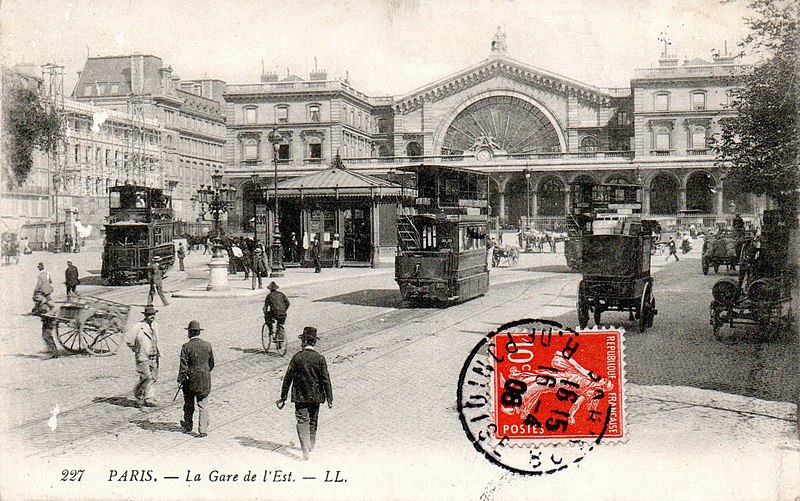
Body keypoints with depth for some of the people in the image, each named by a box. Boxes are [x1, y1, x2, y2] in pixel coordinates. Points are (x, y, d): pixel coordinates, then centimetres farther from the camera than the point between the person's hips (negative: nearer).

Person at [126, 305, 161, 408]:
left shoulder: (155, 326, 9)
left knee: (153, 378, 7)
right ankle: (138, 395, 11)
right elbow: (128, 340, -11)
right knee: (146, 378, -12)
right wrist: (136, 350, -3)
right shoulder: (138, 326, -13)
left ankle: (148, 399, 17)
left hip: (154, 357, 7)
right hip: (143, 357, -7)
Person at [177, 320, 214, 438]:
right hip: (205, 380, 2)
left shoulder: (186, 347, -13)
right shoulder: (207, 345, -2)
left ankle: (188, 425, 34)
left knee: (189, 404, 17)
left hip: (190, 380, -2)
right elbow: (211, 363, 8)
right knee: (203, 405, 5)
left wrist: (180, 380, -4)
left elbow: (183, 366, -12)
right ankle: (203, 430, -1)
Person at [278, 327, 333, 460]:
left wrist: (283, 397, 2)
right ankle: (310, 445, 33)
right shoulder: (320, 358, -8)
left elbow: (288, 378, -5)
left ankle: (306, 449, -16)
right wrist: (330, 398, 0)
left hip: (300, 396, -1)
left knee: (302, 421, 0)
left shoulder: (297, 357, -9)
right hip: (315, 395, 2)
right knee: (313, 421, 18)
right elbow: (326, 380, -7)